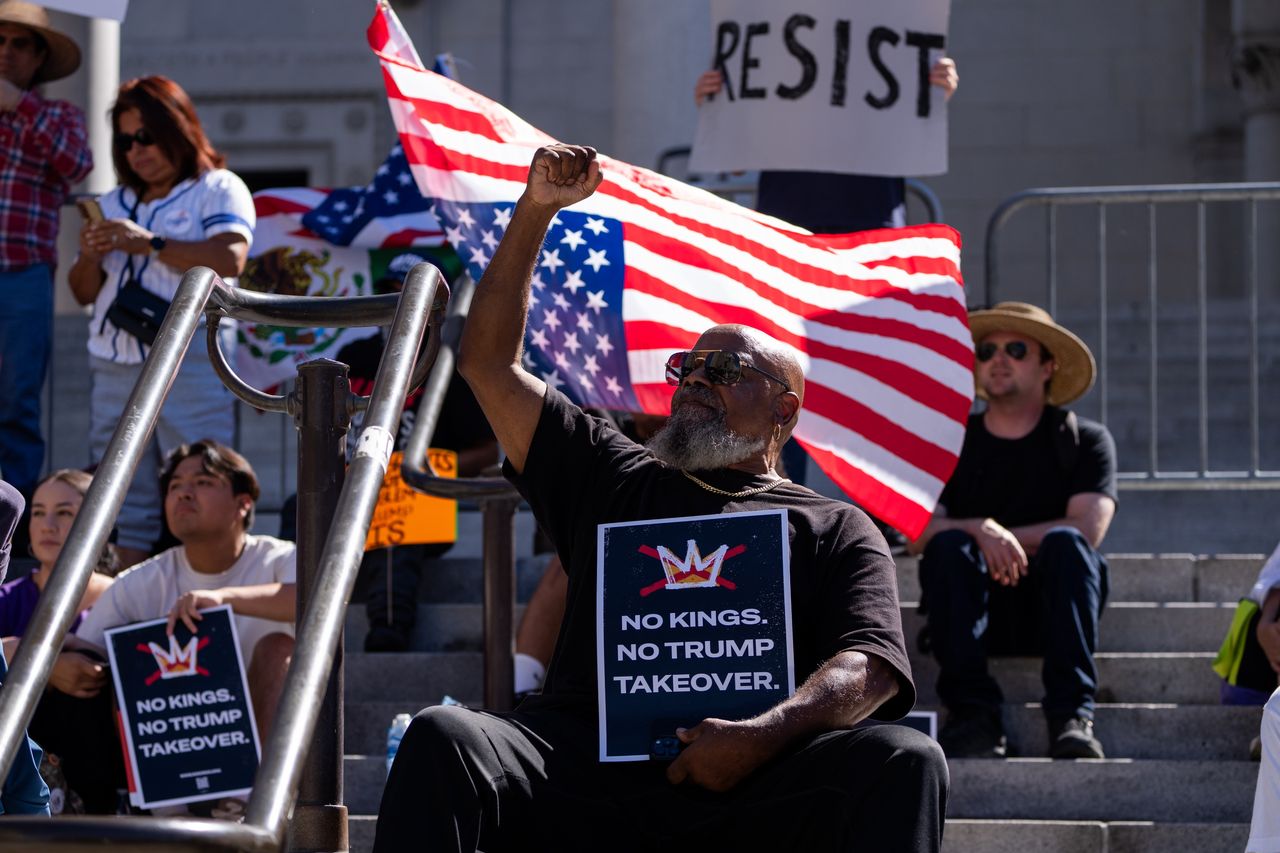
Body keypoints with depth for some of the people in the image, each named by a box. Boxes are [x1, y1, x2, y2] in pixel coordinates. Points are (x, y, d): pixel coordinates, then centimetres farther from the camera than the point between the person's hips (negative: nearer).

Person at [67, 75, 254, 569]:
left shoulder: (218, 190, 6)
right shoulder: (116, 203, 22)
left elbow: (230, 259, -12)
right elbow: (84, 293, 22)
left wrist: (148, 243, -15)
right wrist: (90, 257, 0)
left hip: (189, 365, -6)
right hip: (115, 369, 6)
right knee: (122, 502, 1)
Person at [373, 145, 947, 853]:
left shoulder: (835, 530, 22)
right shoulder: (613, 479, 31)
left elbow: (871, 666, 3)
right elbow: (487, 362, 27)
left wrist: (763, 736, -17)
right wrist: (536, 211, 18)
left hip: (749, 787, -2)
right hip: (584, 761, 2)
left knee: (902, 758, -31)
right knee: (442, 735, -28)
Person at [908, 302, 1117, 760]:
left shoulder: (1084, 440, 7)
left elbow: (1087, 529, -10)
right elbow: (918, 531, -6)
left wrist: (1001, 537, -9)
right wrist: (981, 532, -24)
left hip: (1051, 610, -1)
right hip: (973, 614, 1)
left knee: (1065, 543, -30)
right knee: (948, 547, -27)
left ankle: (1071, 717, -39)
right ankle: (973, 714, -35)